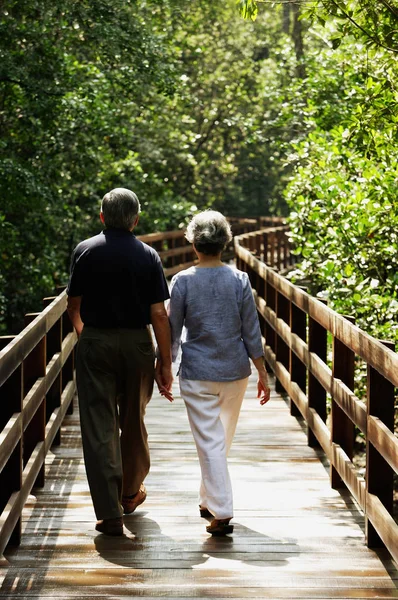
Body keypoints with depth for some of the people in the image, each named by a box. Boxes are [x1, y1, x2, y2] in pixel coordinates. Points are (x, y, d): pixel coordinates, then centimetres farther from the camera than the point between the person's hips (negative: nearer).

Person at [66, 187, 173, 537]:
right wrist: (165, 363, -1)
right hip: (137, 344, 1)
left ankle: (110, 514, -5)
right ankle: (131, 492, 37)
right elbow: (159, 314, -7)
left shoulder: (85, 251, -4)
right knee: (134, 422, 19)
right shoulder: (148, 257, -4)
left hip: (95, 342, -1)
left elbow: (74, 305, 3)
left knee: (99, 428, -1)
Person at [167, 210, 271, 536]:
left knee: (210, 442, 0)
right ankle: (209, 500, 35)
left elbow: (172, 332, -3)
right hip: (235, 371, 2)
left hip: (197, 374, -2)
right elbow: (251, 332, -2)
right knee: (223, 439, 20)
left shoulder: (182, 281, -8)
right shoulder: (239, 280, -5)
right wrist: (263, 374, 6)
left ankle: (221, 514, -4)